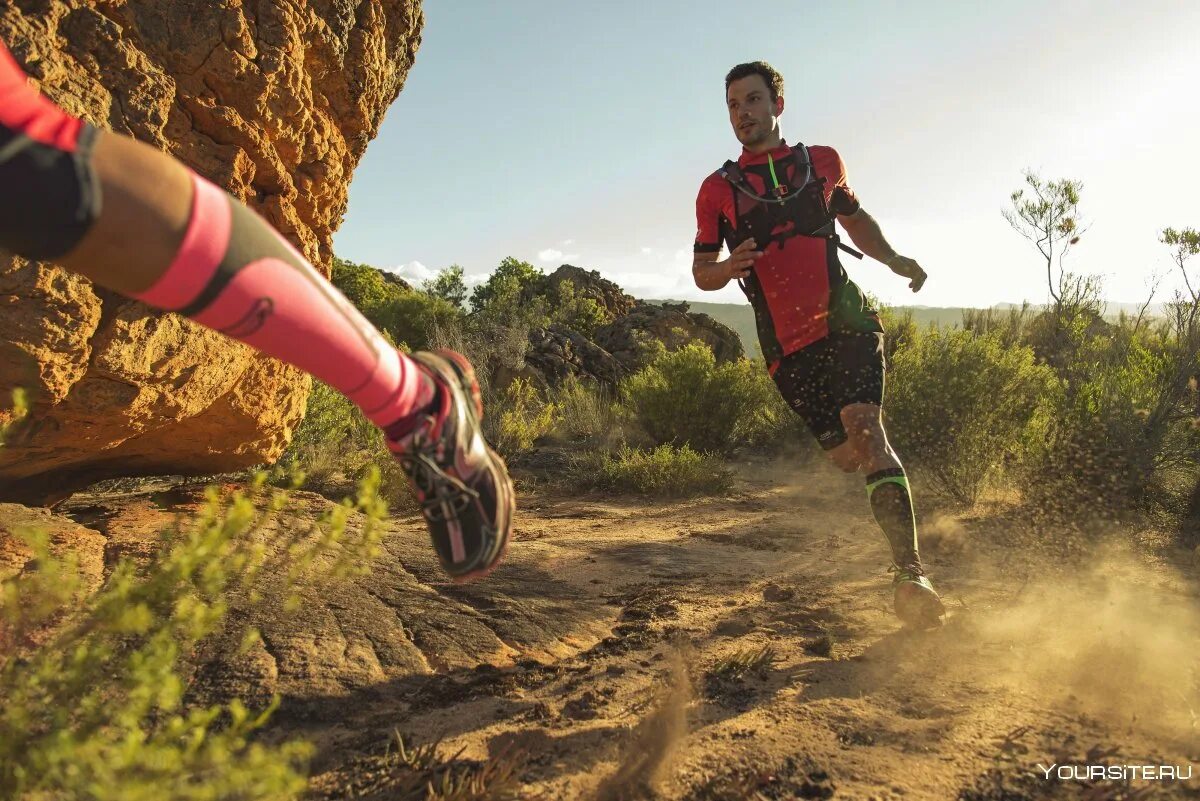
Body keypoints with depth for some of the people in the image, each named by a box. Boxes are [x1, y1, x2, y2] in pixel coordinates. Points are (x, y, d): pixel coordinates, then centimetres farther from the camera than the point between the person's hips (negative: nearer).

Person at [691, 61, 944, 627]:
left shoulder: (822, 162, 11)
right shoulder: (717, 190, 7)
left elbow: (854, 217, 27)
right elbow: (701, 272, 10)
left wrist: (894, 259, 9)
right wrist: (729, 266, -14)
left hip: (845, 319, 0)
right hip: (787, 345, 1)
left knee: (864, 427, -22)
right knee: (845, 456, 5)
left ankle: (910, 572, -22)